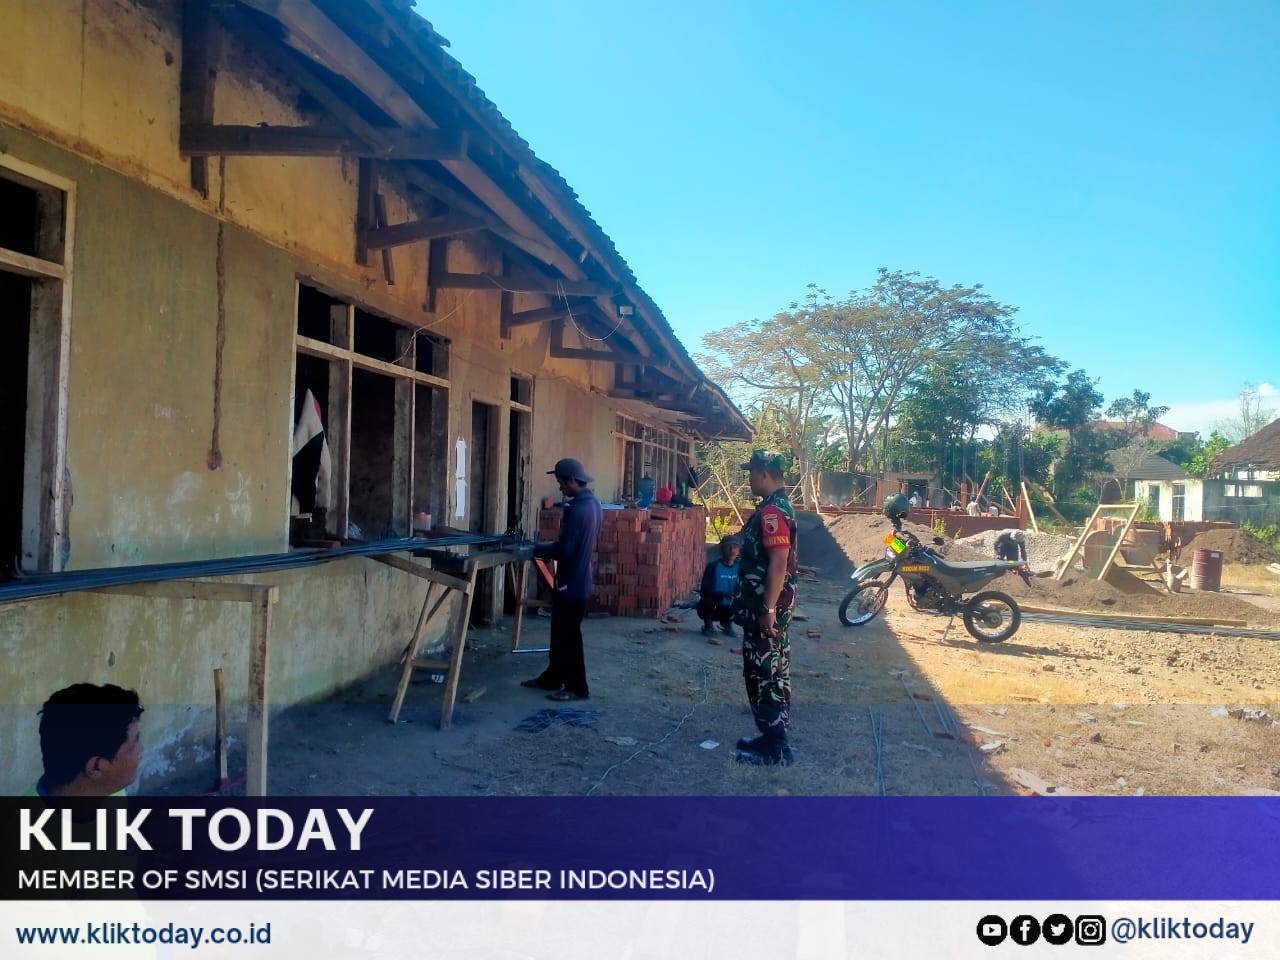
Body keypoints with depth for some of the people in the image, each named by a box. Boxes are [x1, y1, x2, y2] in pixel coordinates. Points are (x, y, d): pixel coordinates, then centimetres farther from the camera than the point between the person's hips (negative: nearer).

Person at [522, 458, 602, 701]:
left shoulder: (577, 508, -23)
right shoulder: (592, 503, 8)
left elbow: (565, 550, -25)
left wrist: (537, 549, -10)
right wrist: (547, 548, 14)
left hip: (571, 582, -10)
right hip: (578, 578, 10)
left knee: (568, 636, 2)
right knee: (560, 632, 19)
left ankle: (577, 687, 11)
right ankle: (552, 678, 30)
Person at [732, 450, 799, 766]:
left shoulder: (772, 511, -20)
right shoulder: (777, 506, 13)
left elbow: (779, 563, -25)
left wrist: (768, 609, -24)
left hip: (766, 607, -10)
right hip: (767, 604, 10)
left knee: (764, 674, -3)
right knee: (769, 672, 16)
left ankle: (775, 748, 4)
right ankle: (773, 738, 25)